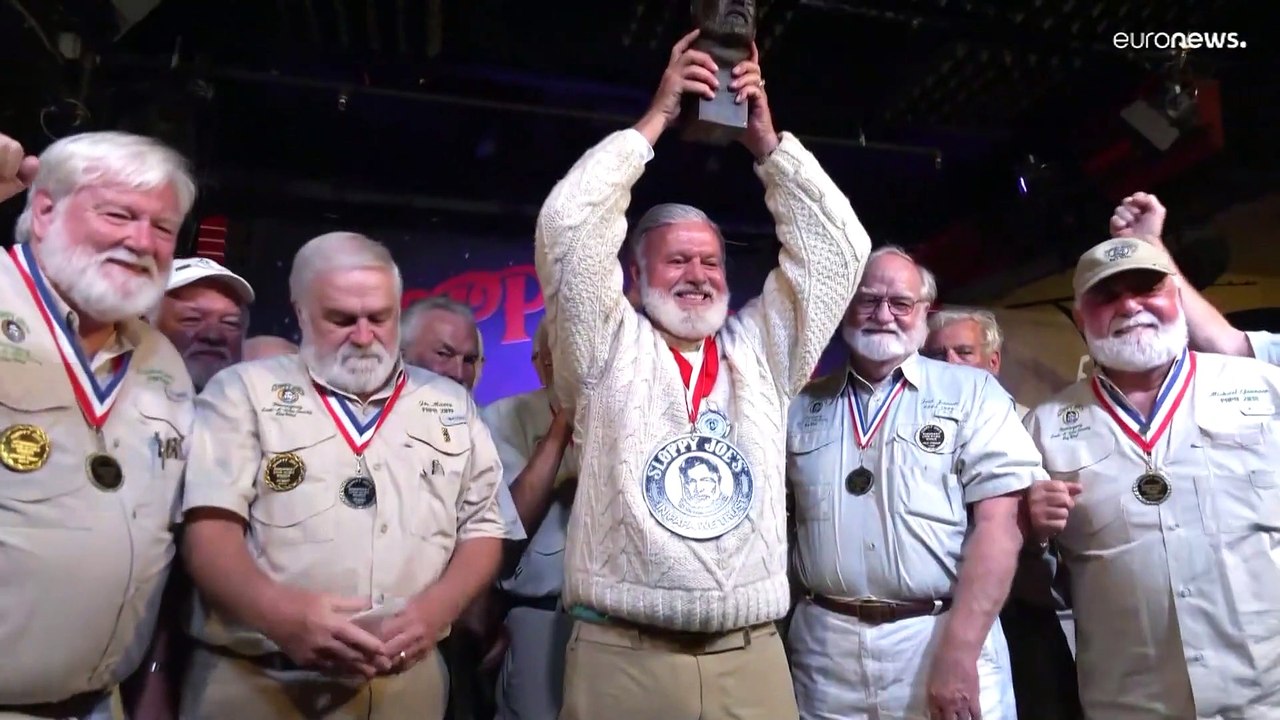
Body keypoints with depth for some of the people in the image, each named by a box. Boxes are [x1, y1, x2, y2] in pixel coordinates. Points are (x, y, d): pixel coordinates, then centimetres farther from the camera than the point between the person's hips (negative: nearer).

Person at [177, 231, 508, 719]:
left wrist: (435, 608, -10)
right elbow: (210, 528, -6)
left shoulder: (452, 407, 8)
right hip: (253, 681, -2)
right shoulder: (244, 391, 1)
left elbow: (482, 529, 8)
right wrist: (281, 613, -24)